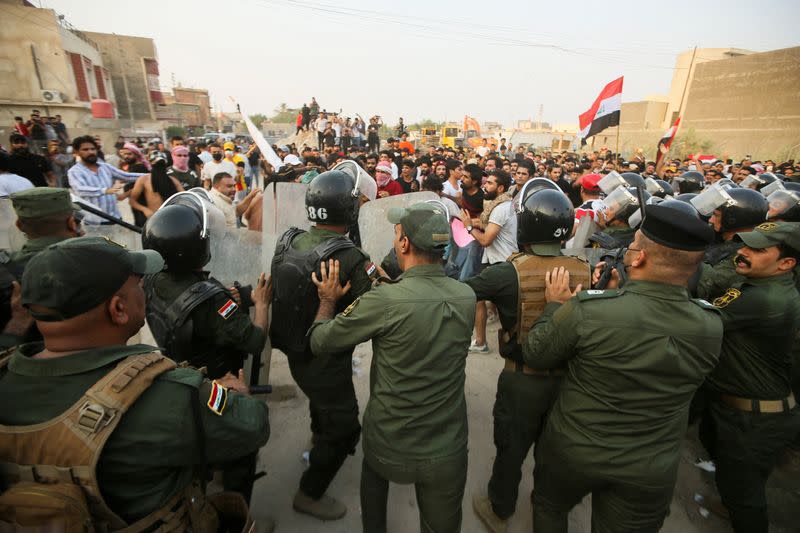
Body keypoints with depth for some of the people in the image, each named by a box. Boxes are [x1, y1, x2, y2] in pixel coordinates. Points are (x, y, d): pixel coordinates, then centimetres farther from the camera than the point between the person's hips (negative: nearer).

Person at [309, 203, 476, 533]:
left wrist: (328, 300, 4)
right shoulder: (467, 297, -11)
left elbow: (319, 343, -12)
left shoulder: (384, 300, -26)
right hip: (448, 454, 3)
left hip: (390, 448, -2)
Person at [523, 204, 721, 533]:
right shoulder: (712, 326, -16)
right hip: (652, 469, 3)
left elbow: (534, 356, -15)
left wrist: (555, 306, -3)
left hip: (572, 450, -2)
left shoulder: (585, 309, -31)